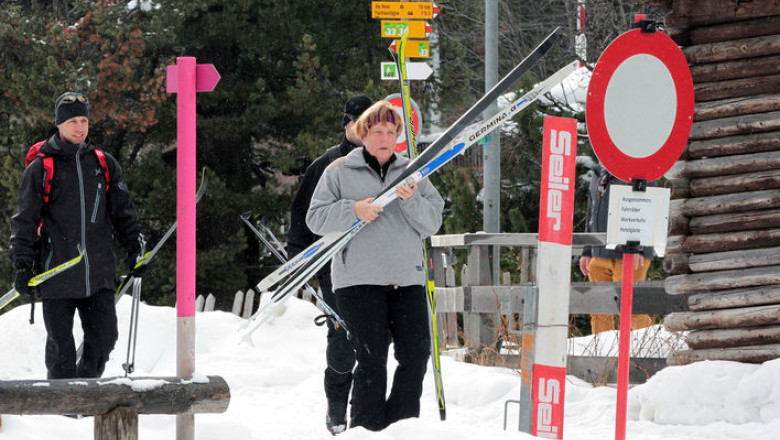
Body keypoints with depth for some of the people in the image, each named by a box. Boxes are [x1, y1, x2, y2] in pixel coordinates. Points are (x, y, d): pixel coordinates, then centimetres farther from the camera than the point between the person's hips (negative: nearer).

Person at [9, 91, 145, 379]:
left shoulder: (104, 164, 11)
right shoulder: (41, 169, 1)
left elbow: (122, 211, 19)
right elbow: (25, 220, 2)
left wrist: (134, 247, 12)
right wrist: (22, 264, -5)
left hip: (99, 273, 3)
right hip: (57, 273, -3)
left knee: (104, 338, -2)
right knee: (61, 345, 1)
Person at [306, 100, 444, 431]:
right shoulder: (340, 172, 8)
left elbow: (432, 224, 7)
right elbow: (316, 218, 2)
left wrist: (411, 200, -12)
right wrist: (354, 211, -14)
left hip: (407, 279, 3)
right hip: (358, 280, -3)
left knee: (416, 355, -4)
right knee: (371, 360, -11)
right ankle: (366, 429, -5)